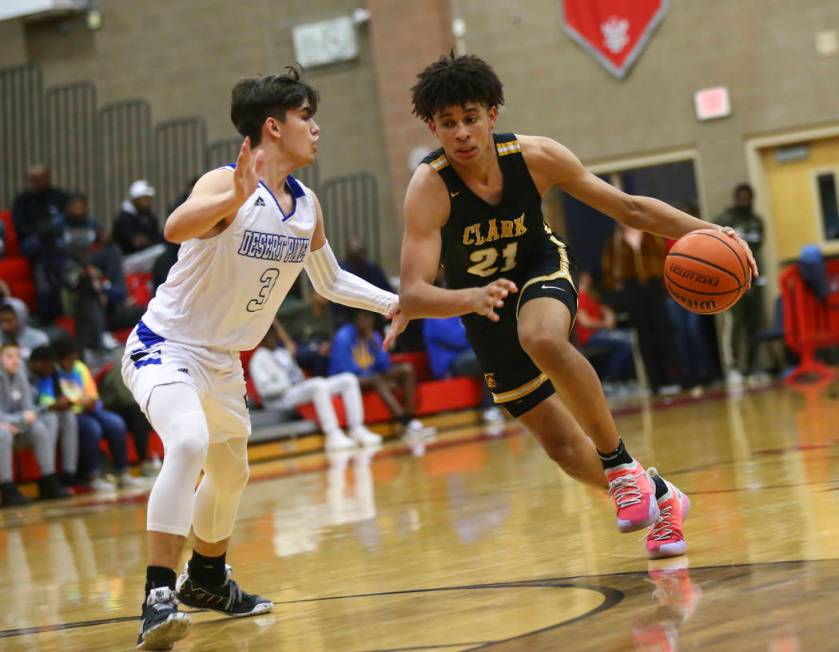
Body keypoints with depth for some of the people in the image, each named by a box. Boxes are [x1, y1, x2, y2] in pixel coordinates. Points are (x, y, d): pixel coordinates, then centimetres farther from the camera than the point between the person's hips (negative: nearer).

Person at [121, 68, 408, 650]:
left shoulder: (307, 206, 1)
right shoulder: (225, 185, -22)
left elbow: (331, 280, 18)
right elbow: (176, 228, -45)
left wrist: (390, 302, 3)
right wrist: (234, 197, -62)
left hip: (223, 360, 9)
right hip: (166, 344, -9)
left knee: (231, 472, 24)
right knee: (189, 445, -33)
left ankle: (207, 579, 49)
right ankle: (159, 598, -34)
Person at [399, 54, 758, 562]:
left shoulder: (535, 156, -23)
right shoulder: (429, 188, -30)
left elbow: (627, 207, -12)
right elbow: (413, 295, -38)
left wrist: (704, 230, -26)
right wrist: (471, 298, -59)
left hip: (542, 270, -1)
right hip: (480, 300, 1)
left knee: (543, 339, -38)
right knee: (561, 444, 2)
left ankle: (620, 464, -22)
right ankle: (659, 498, 25)